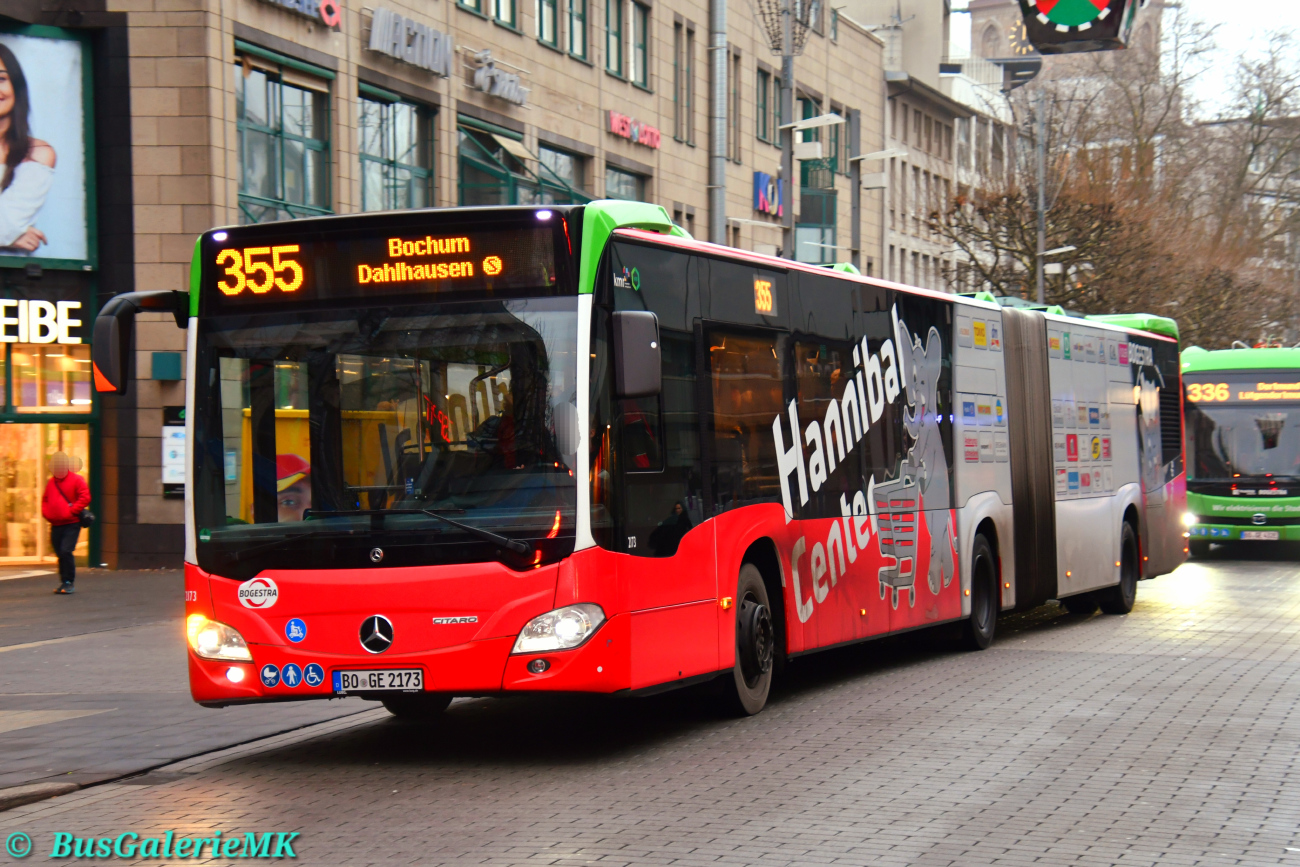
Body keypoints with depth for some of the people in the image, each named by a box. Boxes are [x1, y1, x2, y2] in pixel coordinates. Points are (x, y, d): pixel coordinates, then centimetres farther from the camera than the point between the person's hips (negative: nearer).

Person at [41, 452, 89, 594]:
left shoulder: (76, 480, -2)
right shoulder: (51, 482, 16)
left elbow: (85, 498, -9)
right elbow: (45, 499, 25)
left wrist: (72, 510, -14)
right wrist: (46, 513, 8)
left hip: (71, 523, -6)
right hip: (56, 524, 6)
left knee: (66, 552, -16)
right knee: (60, 554, 9)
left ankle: (68, 582, -10)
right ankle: (64, 582, 18)